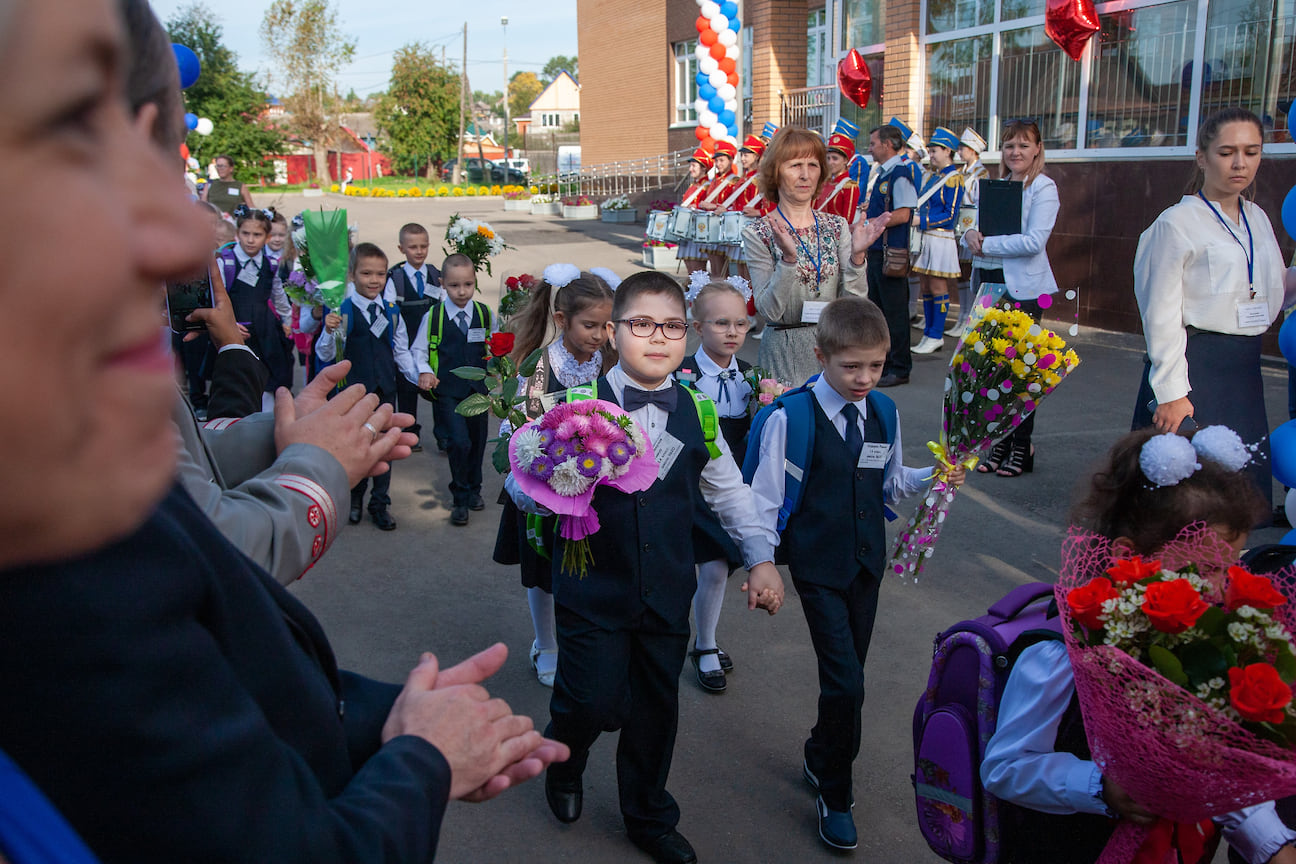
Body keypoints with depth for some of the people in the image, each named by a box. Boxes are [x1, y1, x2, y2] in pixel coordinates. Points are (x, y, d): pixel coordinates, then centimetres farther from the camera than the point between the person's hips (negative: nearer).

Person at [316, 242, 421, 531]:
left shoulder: (392, 312, 3)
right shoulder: (342, 311, -10)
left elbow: (401, 351, 13)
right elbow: (325, 355, -12)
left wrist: (420, 377, 3)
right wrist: (330, 331, -29)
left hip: (385, 388, 3)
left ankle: (380, 504, 21)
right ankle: (355, 500, 29)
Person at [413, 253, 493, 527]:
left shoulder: (484, 313, 2)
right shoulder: (433, 315, -6)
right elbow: (418, 349, 3)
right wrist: (424, 371, -13)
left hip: (477, 387, 3)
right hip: (447, 390, -3)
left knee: (477, 441, 14)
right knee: (459, 441, -16)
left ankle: (473, 489, 39)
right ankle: (460, 499, 3)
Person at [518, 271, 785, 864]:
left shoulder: (697, 413, 1)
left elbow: (729, 491, 13)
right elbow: (522, 491, -9)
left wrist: (760, 558, 7)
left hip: (667, 591, 3)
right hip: (593, 590, -3)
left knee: (657, 706, 13)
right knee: (594, 702, -5)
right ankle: (563, 763, 34)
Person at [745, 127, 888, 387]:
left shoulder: (837, 226, 5)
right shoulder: (758, 233, -5)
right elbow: (769, 311, -14)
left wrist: (857, 255, -16)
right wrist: (788, 259, -26)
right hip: (785, 354, -3)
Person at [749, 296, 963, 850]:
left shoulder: (883, 411, 1)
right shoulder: (791, 418, -15)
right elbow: (765, 497, -9)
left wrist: (934, 477, -3)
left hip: (867, 562, 5)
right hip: (818, 569, -5)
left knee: (847, 675, 15)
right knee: (846, 683, -8)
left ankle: (820, 760, 40)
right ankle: (835, 795, 12)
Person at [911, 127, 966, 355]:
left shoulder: (954, 178, -9)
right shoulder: (933, 177, 15)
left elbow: (950, 216, -15)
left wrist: (921, 221, -19)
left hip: (940, 239, -8)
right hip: (925, 237, 8)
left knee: (938, 289, -3)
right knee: (925, 288, 10)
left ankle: (936, 337, 2)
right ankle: (928, 334, 18)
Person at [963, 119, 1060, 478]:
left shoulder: (1043, 188, -7)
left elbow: (1035, 240, -19)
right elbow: (978, 226, 14)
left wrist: (986, 244, -16)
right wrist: (970, 234, -9)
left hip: (1023, 287, -6)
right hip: (990, 282, 6)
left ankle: (1022, 448, 12)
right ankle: (1001, 444, 19)